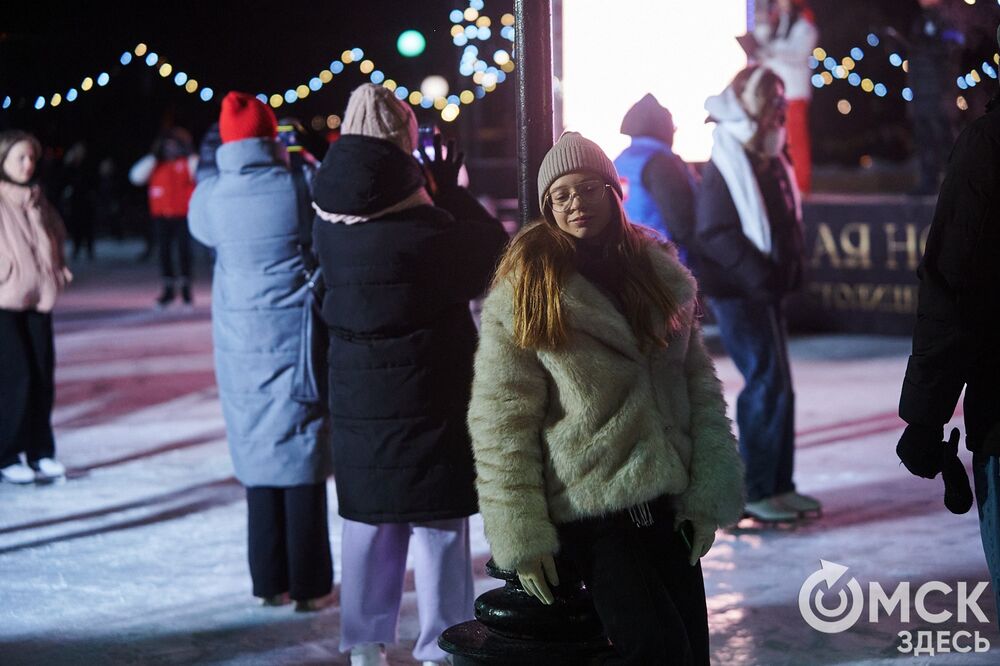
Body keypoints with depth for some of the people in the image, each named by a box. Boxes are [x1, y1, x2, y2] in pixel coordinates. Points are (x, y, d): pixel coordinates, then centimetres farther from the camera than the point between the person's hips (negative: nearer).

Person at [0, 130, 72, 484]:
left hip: (37, 298, 6)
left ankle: (39, 451, 13)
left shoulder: (35, 199, 14)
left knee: (42, 377, 5)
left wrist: (57, 269, 8)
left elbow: (53, 239, 22)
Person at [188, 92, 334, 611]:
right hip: (299, 341, -2)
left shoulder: (210, 198, -3)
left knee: (258, 457, 11)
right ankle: (309, 584, 7)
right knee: (303, 457, 3)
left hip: (242, 347, 2)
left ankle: (270, 581, 16)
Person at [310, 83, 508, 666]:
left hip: (356, 393, 6)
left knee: (368, 516, 15)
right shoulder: (422, 225, -19)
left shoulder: (331, 221, -1)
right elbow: (494, 252, -9)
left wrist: (437, 194, 5)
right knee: (437, 521, 4)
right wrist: (451, 191, 1)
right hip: (427, 393, -6)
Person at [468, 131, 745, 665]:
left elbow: (700, 386, 7)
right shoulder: (523, 291, -6)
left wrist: (707, 497, -2)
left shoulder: (662, 275, 7)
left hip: (667, 505, 5)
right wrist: (521, 537, -13)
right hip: (588, 515, -5)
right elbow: (500, 422, -9)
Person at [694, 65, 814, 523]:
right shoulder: (725, 168, -14)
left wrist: (789, 270, 8)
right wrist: (758, 275, -24)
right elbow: (714, 234, -20)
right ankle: (757, 492, -4)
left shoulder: (769, 163, 14)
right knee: (768, 385, -10)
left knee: (775, 385, 13)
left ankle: (779, 485, 21)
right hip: (738, 294, -10)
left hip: (765, 292, 10)